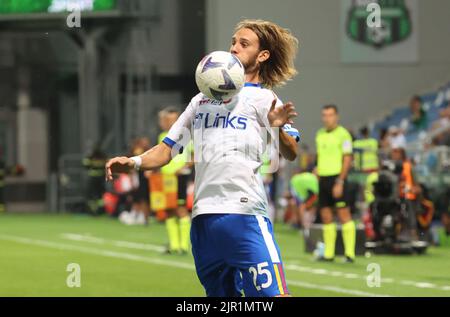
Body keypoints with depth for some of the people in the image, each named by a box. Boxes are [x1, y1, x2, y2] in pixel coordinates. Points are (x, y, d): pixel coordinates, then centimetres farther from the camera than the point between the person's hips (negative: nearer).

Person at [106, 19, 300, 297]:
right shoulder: (202, 99, 24)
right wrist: (134, 162, 4)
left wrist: (279, 128, -28)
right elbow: (167, 149, 24)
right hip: (203, 216, 6)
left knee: (272, 294, -18)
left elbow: (291, 154, -5)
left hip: (244, 214, -6)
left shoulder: (262, 98, 7)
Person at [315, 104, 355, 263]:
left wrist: (340, 182, -16)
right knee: (326, 216, 6)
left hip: (337, 179, -7)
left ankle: (349, 253, -8)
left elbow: (347, 160, -11)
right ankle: (328, 253, 11)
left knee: (344, 215, -8)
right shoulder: (320, 134, 14)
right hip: (323, 179, 7)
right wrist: (317, 175, 12)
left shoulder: (343, 134, -7)